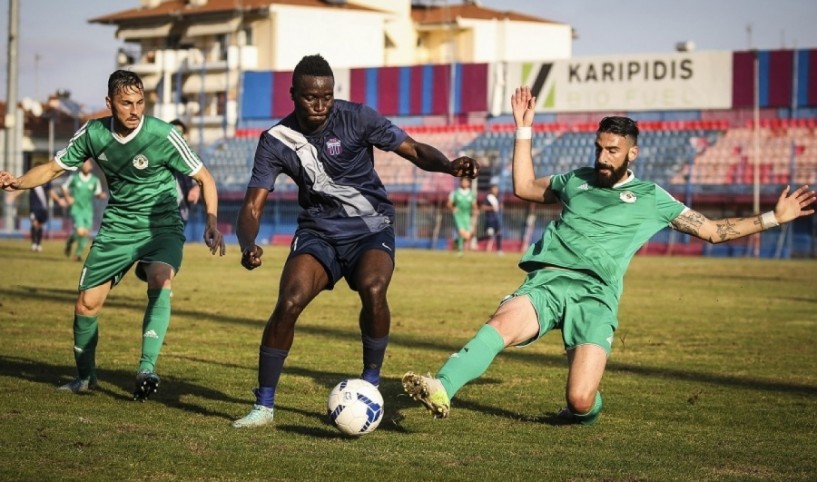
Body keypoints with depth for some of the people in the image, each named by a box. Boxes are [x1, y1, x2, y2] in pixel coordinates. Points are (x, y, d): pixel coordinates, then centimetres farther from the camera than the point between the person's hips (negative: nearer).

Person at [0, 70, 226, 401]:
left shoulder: (162, 135, -18)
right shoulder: (93, 134, -8)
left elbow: (203, 178, -9)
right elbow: (54, 168, 3)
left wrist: (211, 222, -22)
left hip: (161, 225, -3)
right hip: (117, 227, 4)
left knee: (160, 280, -33)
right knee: (87, 303, 3)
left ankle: (147, 368, -35)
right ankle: (85, 376, 27)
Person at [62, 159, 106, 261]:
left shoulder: (95, 180, 0)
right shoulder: (74, 177, -4)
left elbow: (97, 193, 11)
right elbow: (64, 187, 10)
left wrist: (101, 195, -12)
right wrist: (67, 197, -7)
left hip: (88, 210, 3)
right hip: (76, 209, -3)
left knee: (86, 234, 2)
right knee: (81, 232, -19)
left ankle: (78, 253, 23)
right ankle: (70, 240, 14)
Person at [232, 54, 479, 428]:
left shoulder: (357, 118, -11)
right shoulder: (277, 141, -7)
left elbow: (414, 151, -8)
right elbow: (253, 207, -8)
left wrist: (449, 165, -30)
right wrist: (248, 246, -30)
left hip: (371, 228, -1)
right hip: (318, 232, 1)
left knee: (372, 289, -32)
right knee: (288, 303, -23)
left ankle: (370, 385, -11)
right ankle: (264, 406, -7)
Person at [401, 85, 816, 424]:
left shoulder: (651, 198, 17)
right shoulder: (577, 180, 25)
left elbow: (712, 230, 21)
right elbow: (525, 188, 37)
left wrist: (773, 217, 17)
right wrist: (524, 129, 34)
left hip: (595, 295, -1)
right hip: (546, 280, 1)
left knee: (580, 403, -18)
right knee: (502, 324, -34)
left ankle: (583, 410, 20)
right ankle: (440, 389, -54)